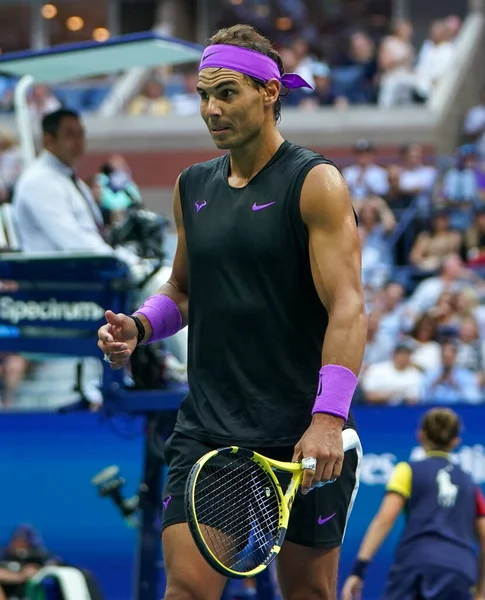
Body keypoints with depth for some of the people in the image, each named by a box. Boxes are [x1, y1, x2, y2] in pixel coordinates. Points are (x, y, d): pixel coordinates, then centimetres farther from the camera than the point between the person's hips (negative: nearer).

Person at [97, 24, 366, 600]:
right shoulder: (192, 186, 12)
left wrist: (328, 418, -27)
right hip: (208, 432, 4)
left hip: (304, 440, -4)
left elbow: (347, 306, -15)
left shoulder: (315, 183, -7)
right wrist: (139, 326, 3)